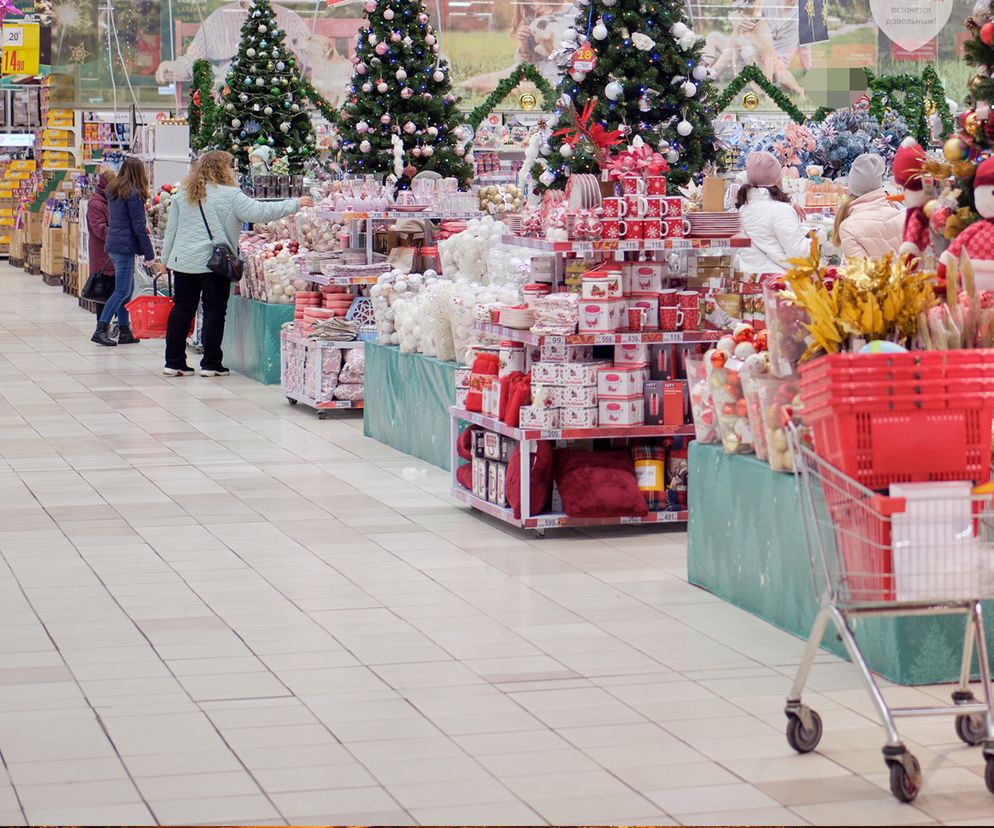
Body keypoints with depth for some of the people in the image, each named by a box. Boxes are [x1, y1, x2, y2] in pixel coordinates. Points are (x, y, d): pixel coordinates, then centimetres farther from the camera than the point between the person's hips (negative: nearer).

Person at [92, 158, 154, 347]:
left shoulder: (113, 191, 12)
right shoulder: (133, 194, -13)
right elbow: (138, 226, -13)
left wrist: (143, 228, 26)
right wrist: (149, 253, -9)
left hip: (113, 246, 9)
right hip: (125, 247, -9)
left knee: (127, 289, 14)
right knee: (122, 291, -6)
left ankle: (125, 331, 17)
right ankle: (101, 330, -12)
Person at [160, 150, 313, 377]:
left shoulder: (182, 195, 10)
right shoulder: (229, 195, -8)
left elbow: (171, 230, 13)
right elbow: (259, 212, -13)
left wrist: (167, 259, 21)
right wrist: (295, 205, -6)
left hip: (183, 262, 5)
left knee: (182, 309, 10)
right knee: (214, 310, 3)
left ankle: (174, 362, 10)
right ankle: (211, 364, 4)